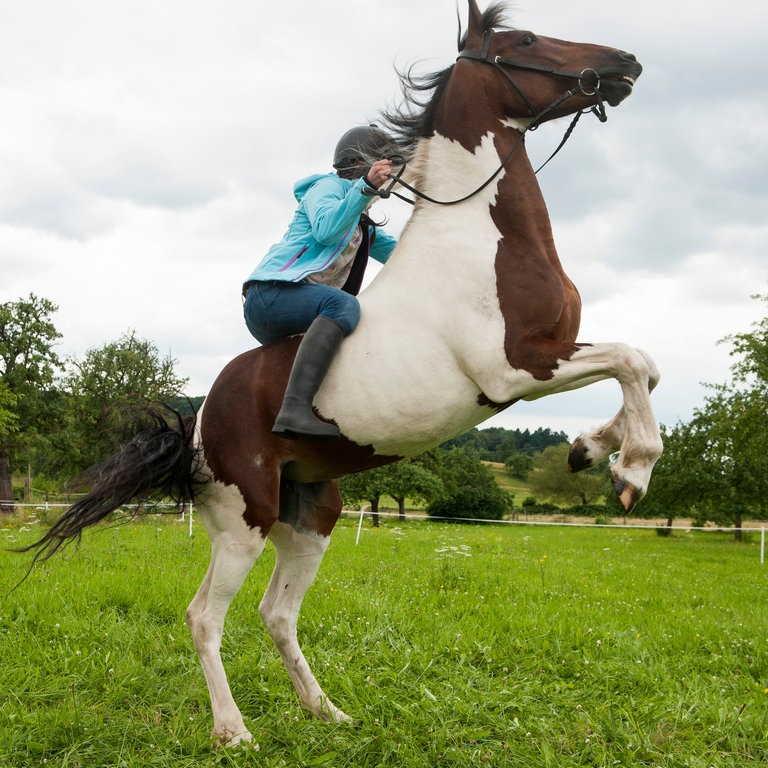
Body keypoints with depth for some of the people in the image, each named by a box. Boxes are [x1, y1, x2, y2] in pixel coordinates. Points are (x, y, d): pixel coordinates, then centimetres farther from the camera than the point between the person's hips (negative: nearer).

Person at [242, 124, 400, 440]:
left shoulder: (364, 223, 29)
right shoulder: (328, 186, 1)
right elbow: (326, 230, -20)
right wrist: (366, 186, -27)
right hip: (269, 293, -10)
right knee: (343, 305, -36)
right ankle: (295, 410, -51)